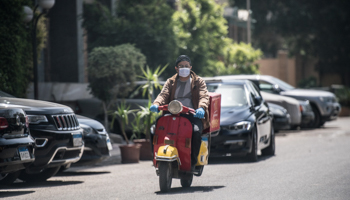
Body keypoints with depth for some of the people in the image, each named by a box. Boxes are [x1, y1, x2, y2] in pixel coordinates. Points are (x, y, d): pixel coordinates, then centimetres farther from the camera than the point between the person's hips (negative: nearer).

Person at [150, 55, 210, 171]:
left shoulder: (198, 81, 14)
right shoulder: (171, 82, 21)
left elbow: (204, 96, -2)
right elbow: (163, 94, 4)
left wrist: (202, 108, -26)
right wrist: (156, 104, -21)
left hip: (193, 115, -2)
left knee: (196, 131, -34)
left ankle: (192, 162, -25)